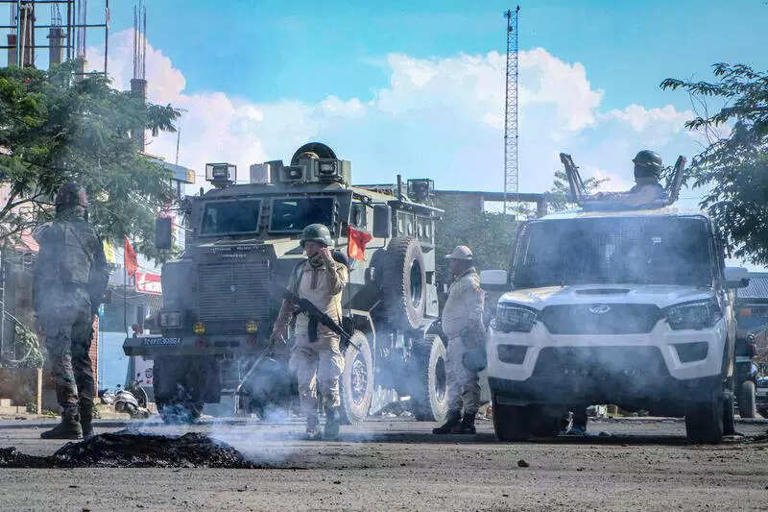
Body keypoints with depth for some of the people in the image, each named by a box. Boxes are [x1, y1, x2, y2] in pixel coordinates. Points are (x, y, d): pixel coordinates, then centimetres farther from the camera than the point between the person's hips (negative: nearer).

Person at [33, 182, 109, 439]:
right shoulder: (91, 234, 13)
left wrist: (38, 308, -4)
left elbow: (43, 271, -7)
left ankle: (70, 421, -18)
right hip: (84, 305, 6)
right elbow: (103, 274, 14)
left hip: (58, 303, -5)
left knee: (60, 360, -9)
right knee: (82, 361, 11)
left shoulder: (53, 231, -3)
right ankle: (86, 423, 11)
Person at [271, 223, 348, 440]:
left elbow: (336, 287, -19)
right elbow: (289, 299, 16)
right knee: (305, 383, 0)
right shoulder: (300, 270, 15)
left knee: (328, 382, -12)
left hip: (328, 335, -4)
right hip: (303, 335, 4)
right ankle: (311, 427, 7)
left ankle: (332, 427, -1)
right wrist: (281, 323, 3)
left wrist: (328, 262, -21)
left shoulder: (338, 268, 3)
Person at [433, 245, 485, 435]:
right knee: (453, 378, 14)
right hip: (455, 338, 11)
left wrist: (470, 337, -22)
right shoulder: (458, 282, 22)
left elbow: (474, 314, -18)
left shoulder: (470, 283, -11)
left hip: (466, 338, -11)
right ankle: (453, 418, 19)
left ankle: (468, 421, -10)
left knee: (467, 379, -10)